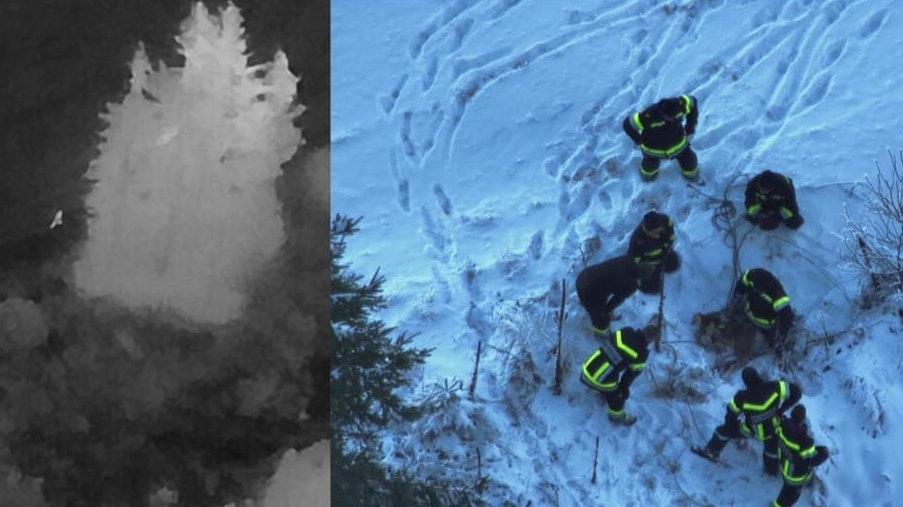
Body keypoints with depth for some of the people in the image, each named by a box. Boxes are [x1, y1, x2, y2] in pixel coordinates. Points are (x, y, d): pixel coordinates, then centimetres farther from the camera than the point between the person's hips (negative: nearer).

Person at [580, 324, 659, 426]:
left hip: (587, 369, 5)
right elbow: (632, 373, -2)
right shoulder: (641, 353, -15)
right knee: (617, 397, 26)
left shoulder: (624, 332, -1)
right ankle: (617, 416, 51)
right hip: (602, 381, -5)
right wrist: (624, 388, 18)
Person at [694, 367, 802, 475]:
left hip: (750, 430, -1)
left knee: (724, 430, 25)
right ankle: (772, 469, 61)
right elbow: (796, 392, -25)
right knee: (772, 446, 34)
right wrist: (782, 409, -14)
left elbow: (731, 413, -17)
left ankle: (711, 452, 47)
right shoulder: (775, 387, -36)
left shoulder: (742, 397, -36)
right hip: (771, 428, 2)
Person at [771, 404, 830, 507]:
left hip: (785, 463, 7)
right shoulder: (804, 442, -45)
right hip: (796, 474, -7)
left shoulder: (783, 425, -28)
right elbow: (812, 460, -27)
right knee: (791, 492, 23)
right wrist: (823, 453, -12)